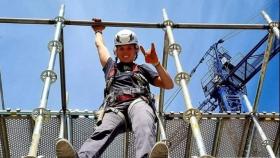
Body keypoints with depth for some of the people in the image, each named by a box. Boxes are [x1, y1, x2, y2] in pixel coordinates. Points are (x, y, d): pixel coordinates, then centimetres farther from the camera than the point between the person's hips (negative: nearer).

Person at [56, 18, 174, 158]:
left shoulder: (143, 69, 35)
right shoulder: (110, 66, 40)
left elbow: (168, 85, 25)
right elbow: (100, 45, 56)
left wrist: (156, 63, 14)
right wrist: (98, 31, 74)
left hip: (138, 102, -1)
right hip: (114, 107, 1)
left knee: (144, 127, -39)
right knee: (102, 132, -34)